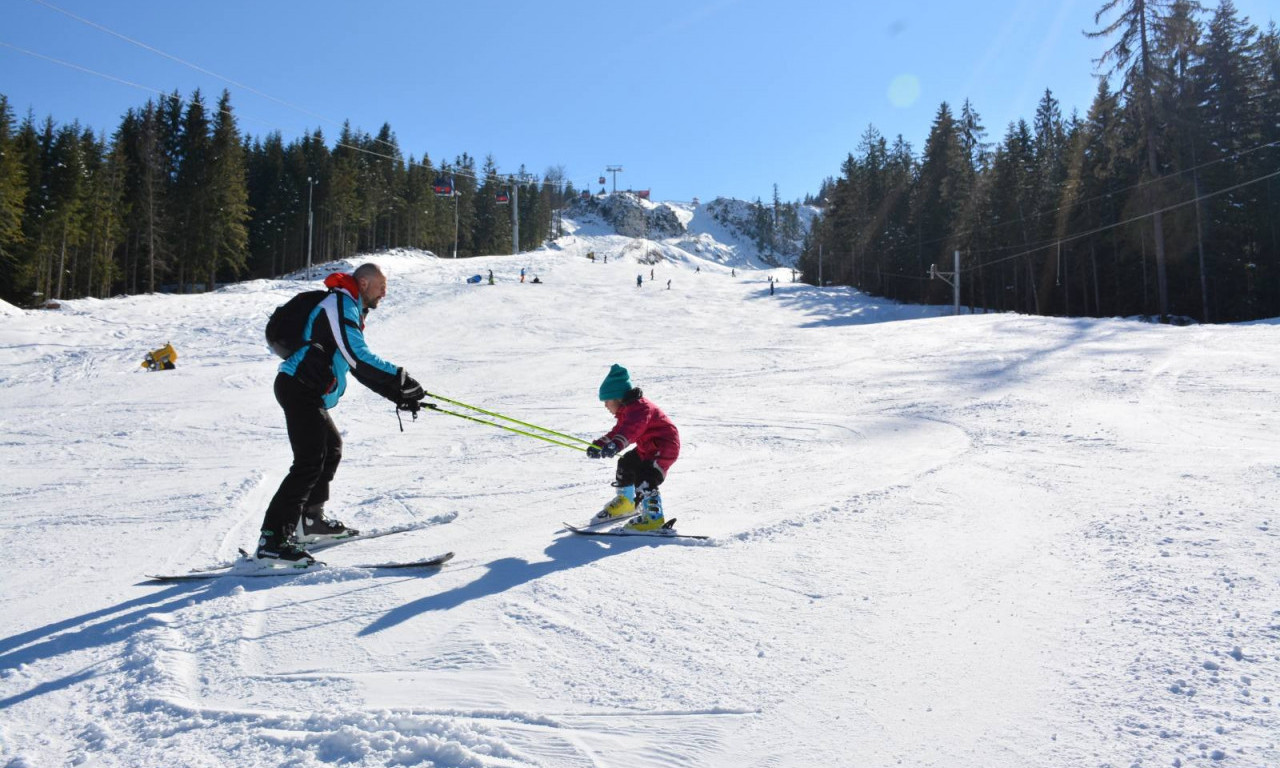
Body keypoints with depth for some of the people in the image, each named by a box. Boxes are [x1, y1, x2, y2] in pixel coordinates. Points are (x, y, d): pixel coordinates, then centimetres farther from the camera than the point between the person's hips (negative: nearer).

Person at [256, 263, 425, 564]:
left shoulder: (350, 310, 23)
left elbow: (361, 365, 22)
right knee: (310, 462, -16)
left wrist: (398, 393, 14)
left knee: (331, 448, 22)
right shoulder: (341, 304, -10)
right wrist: (401, 381, -19)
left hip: (308, 393, 11)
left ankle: (309, 520, 30)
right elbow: (359, 358, -21)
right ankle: (271, 540, -18)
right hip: (299, 388, -11)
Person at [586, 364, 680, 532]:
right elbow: (618, 431, 18)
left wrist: (615, 445, -59)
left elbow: (631, 430, -45)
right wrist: (599, 445, 8)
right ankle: (626, 501, 40)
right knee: (626, 464, 21)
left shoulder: (639, 408, -26)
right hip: (647, 448, 11)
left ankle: (653, 515, -16)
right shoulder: (627, 411, 8)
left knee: (645, 478, -23)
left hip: (664, 448, -11)